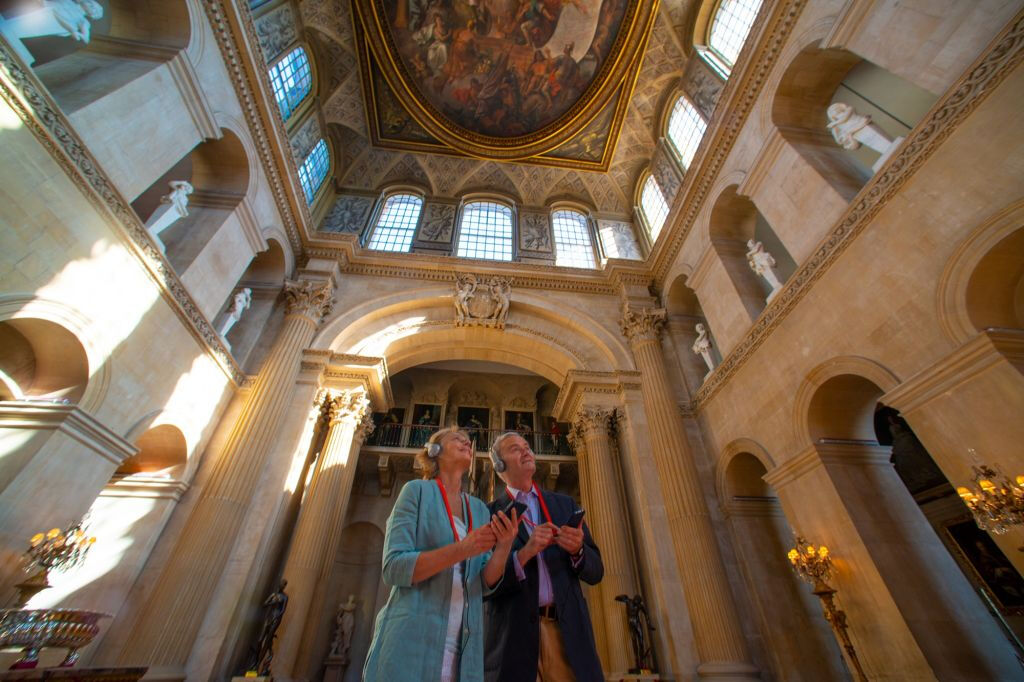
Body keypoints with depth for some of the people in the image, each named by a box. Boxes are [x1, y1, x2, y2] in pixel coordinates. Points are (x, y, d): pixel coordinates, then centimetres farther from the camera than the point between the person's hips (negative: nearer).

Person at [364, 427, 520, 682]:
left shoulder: (480, 509, 8)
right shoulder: (417, 491, -5)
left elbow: (486, 584, 5)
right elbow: (393, 568, -13)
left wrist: (504, 546, -17)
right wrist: (461, 550, -25)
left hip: (463, 648, 5)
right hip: (412, 640, -5)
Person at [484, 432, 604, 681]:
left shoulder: (564, 504, 9)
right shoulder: (490, 513, 0)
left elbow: (595, 572, 7)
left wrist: (578, 550, -16)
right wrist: (524, 554, -21)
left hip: (568, 631, 3)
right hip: (514, 636, -2)